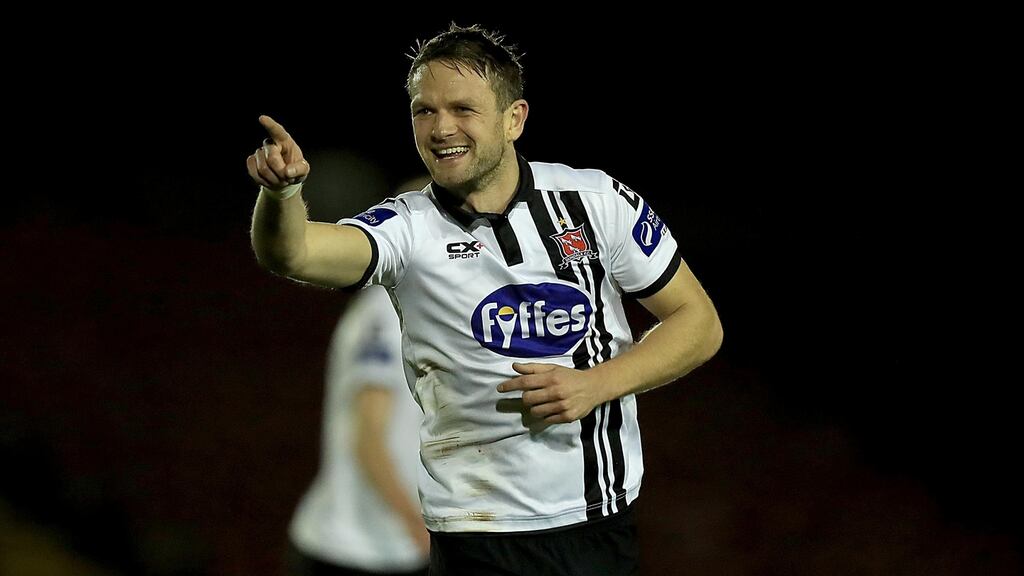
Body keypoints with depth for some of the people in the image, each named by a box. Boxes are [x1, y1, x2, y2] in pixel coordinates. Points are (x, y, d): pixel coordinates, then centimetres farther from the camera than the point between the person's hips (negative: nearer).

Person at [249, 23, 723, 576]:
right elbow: (291, 253, -25)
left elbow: (699, 322, 3)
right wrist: (281, 192, -48)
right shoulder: (408, 228, -7)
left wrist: (594, 386, -12)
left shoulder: (597, 201, -3)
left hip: (603, 526, 1)